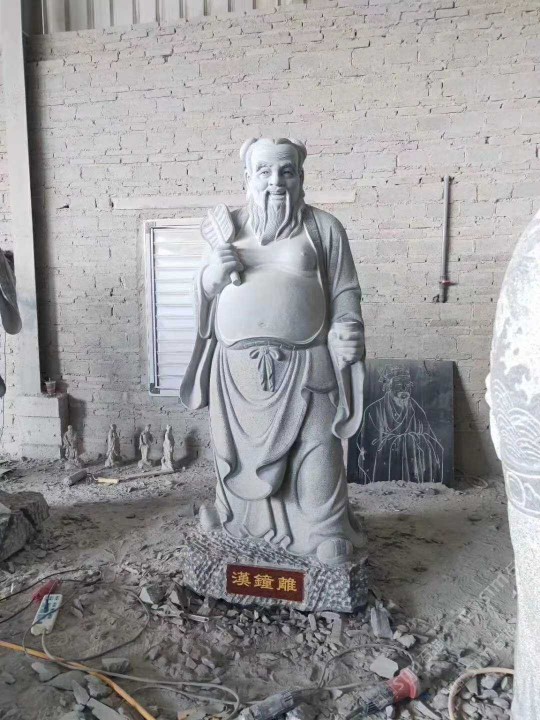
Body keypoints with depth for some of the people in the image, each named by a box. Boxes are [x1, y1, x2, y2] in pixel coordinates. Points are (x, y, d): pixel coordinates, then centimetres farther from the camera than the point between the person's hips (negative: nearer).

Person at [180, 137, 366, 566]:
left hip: (303, 366, -2)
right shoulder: (228, 225, 11)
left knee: (315, 450, 3)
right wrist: (211, 276, -7)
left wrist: (348, 332, -12)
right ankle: (240, 519, 35)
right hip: (238, 366, 3)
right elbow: (205, 291, 15)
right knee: (241, 449, 13)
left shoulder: (323, 227, 5)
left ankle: (325, 531, 20)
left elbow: (344, 292, 4)